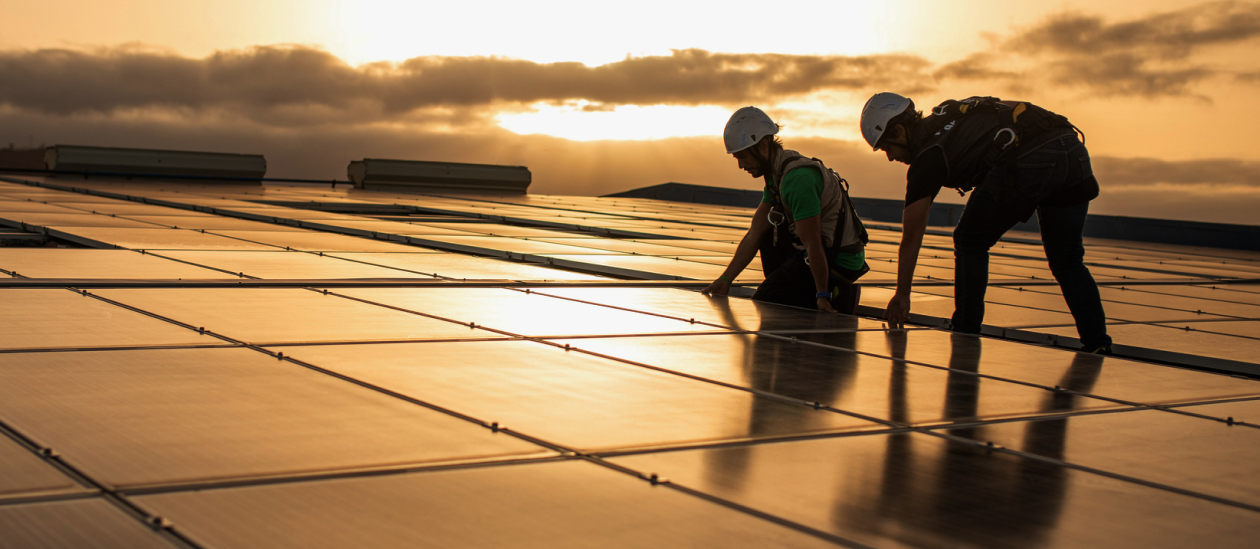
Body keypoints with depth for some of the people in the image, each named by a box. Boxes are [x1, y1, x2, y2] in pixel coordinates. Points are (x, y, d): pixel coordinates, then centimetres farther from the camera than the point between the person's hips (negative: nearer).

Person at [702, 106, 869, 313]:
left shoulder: (797, 178, -24)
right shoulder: (777, 173, 9)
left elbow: (813, 244, -24)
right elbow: (754, 234, 9)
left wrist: (823, 295, -21)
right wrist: (726, 279, 3)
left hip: (838, 262, -10)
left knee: (764, 302, -6)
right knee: (766, 233, 22)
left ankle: (836, 296, -4)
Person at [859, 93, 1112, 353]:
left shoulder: (927, 155, 6)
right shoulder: (957, 110, 28)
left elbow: (911, 238, 10)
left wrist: (902, 295, 19)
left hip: (1030, 162, -8)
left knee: (970, 243, 12)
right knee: (1067, 261, 16)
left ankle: (966, 337, 12)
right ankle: (1098, 346, 8)